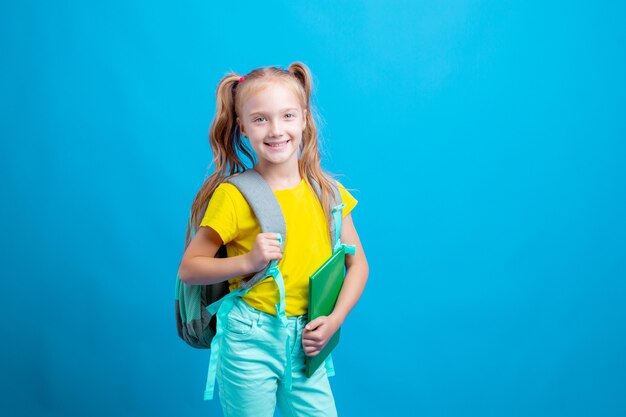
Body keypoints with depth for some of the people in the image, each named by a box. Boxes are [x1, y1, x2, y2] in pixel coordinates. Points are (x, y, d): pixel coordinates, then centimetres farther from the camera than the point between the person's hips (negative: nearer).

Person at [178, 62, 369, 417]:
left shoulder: (326, 191, 0)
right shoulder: (234, 195, -10)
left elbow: (357, 262, 8)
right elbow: (188, 269, -5)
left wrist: (335, 319, -6)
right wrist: (249, 261, -19)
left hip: (305, 344, 3)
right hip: (249, 342, -3)